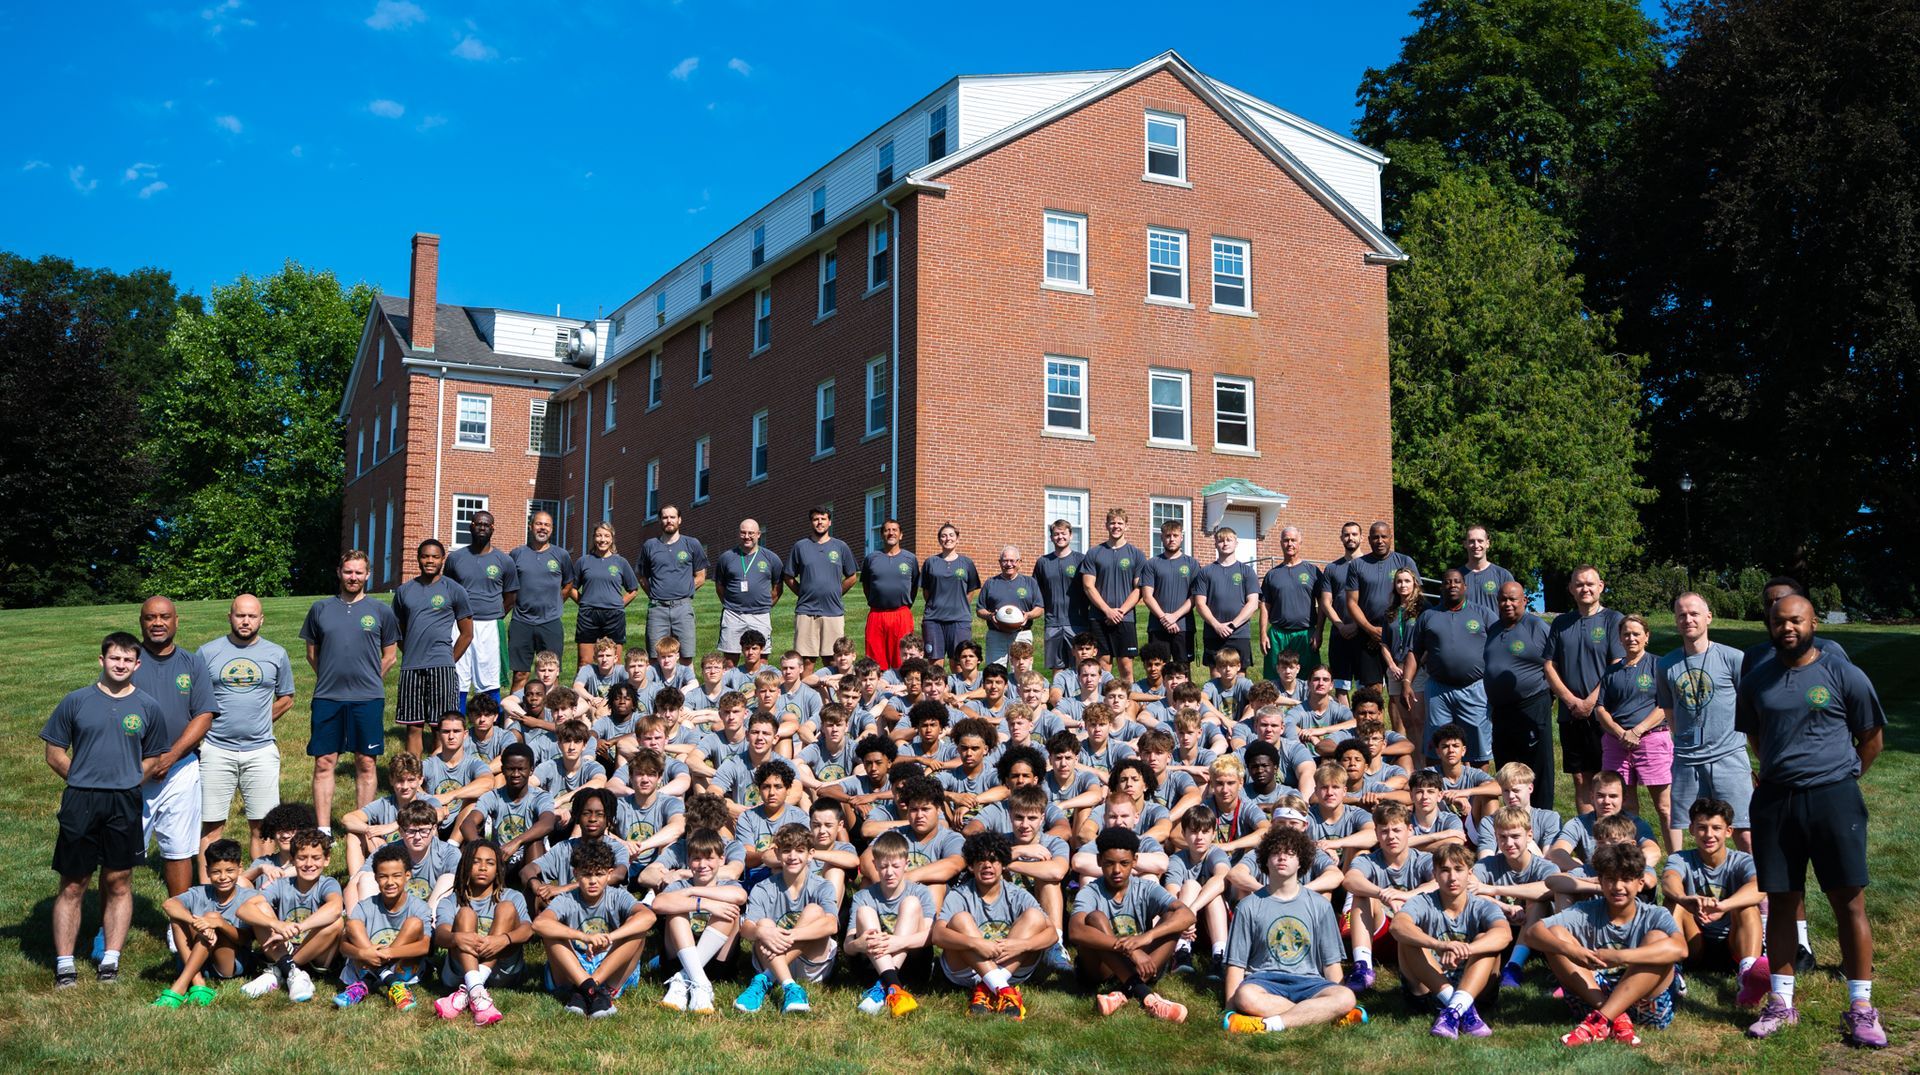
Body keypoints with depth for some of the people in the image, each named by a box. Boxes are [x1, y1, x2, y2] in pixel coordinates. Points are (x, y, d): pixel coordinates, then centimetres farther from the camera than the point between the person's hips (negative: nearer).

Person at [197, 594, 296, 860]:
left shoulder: (276, 654, 7)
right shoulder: (208, 652, 4)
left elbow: (286, 699, 15)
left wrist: (258, 724, 7)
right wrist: (207, 728, 1)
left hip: (261, 751, 1)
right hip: (216, 750, -1)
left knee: (261, 826, 3)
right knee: (211, 826, 2)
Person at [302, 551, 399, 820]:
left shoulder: (381, 611, 3)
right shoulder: (320, 608, 6)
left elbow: (389, 656, 10)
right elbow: (312, 652, 14)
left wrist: (368, 681, 6)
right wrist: (330, 679, 9)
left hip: (368, 699, -1)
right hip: (327, 698, 1)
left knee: (366, 763, 5)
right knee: (323, 763, 2)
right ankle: (323, 830, 10)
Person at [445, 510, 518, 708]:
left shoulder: (504, 560, 4)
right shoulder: (455, 557, 7)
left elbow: (510, 597, 11)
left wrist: (495, 617, 5)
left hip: (489, 626, -1)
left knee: (490, 683, 1)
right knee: (458, 681, 3)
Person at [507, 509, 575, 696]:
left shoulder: (561, 555, 6)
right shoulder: (517, 554, 6)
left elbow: (569, 584, 17)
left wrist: (554, 604, 10)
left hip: (550, 622, 0)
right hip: (521, 622, 0)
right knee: (520, 675, 2)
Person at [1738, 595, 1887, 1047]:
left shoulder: (1844, 675, -3)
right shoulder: (1757, 681, 8)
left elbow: (1872, 738, 6)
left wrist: (1843, 776, 9)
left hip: (1832, 798, -3)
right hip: (1774, 801, 3)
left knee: (1849, 902, -1)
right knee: (1781, 901, 8)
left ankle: (1862, 1008, 8)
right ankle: (1781, 1002, 17)